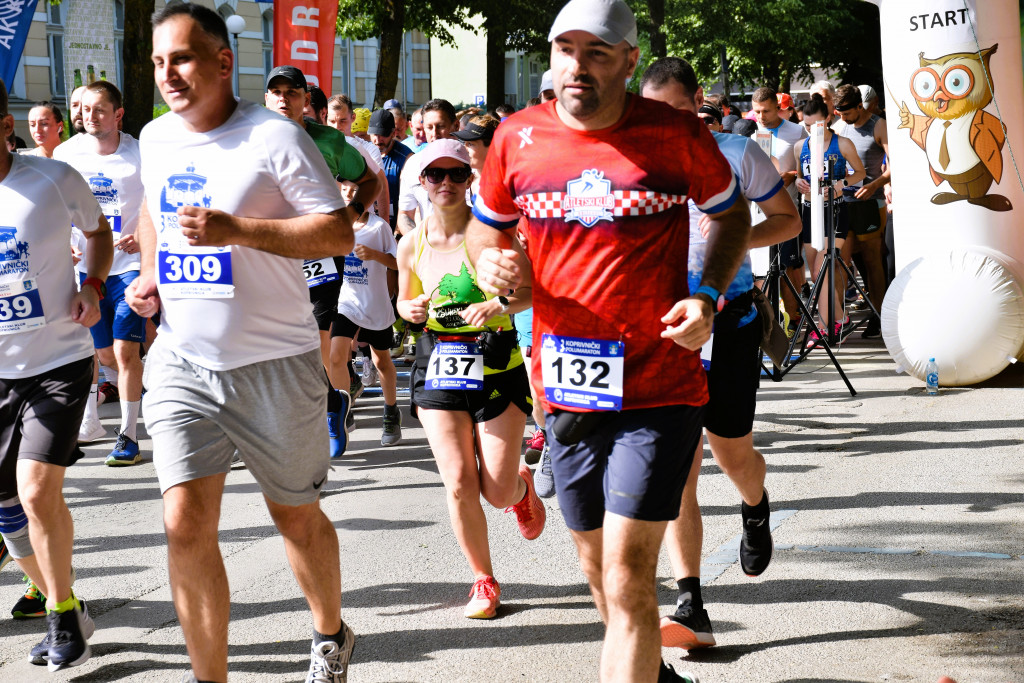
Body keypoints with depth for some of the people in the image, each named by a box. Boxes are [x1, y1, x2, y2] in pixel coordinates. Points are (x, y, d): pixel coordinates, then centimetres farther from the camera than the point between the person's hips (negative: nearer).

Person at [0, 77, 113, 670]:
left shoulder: (54, 181, -9)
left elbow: (98, 231, 10)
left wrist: (93, 287, -7)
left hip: (60, 361, -3)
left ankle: (63, 614, 5)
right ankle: (66, 609, 29)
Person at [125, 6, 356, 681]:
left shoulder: (275, 137, -13)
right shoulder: (156, 139, 6)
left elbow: (339, 233, -15)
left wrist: (236, 230, -25)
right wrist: (151, 277, 9)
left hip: (275, 364, -4)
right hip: (182, 361, 4)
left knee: (296, 516, 12)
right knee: (186, 527, -6)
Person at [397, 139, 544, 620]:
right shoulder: (412, 245, 3)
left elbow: (536, 288, -5)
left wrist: (500, 304, -24)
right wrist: (412, 309, -5)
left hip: (496, 363, -2)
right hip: (437, 364, 2)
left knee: (498, 491, -3)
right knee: (459, 483, -7)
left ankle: (522, 486, 36)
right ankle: (483, 580, 13)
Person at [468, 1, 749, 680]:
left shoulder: (675, 134, -8)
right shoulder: (517, 139, 0)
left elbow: (730, 211, 9)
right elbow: (485, 223, 16)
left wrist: (708, 294, -8)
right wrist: (489, 262, -8)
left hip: (659, 389, -4)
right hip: (567, 389, 4)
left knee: (628, 579, -13)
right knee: (599, 568, 18)